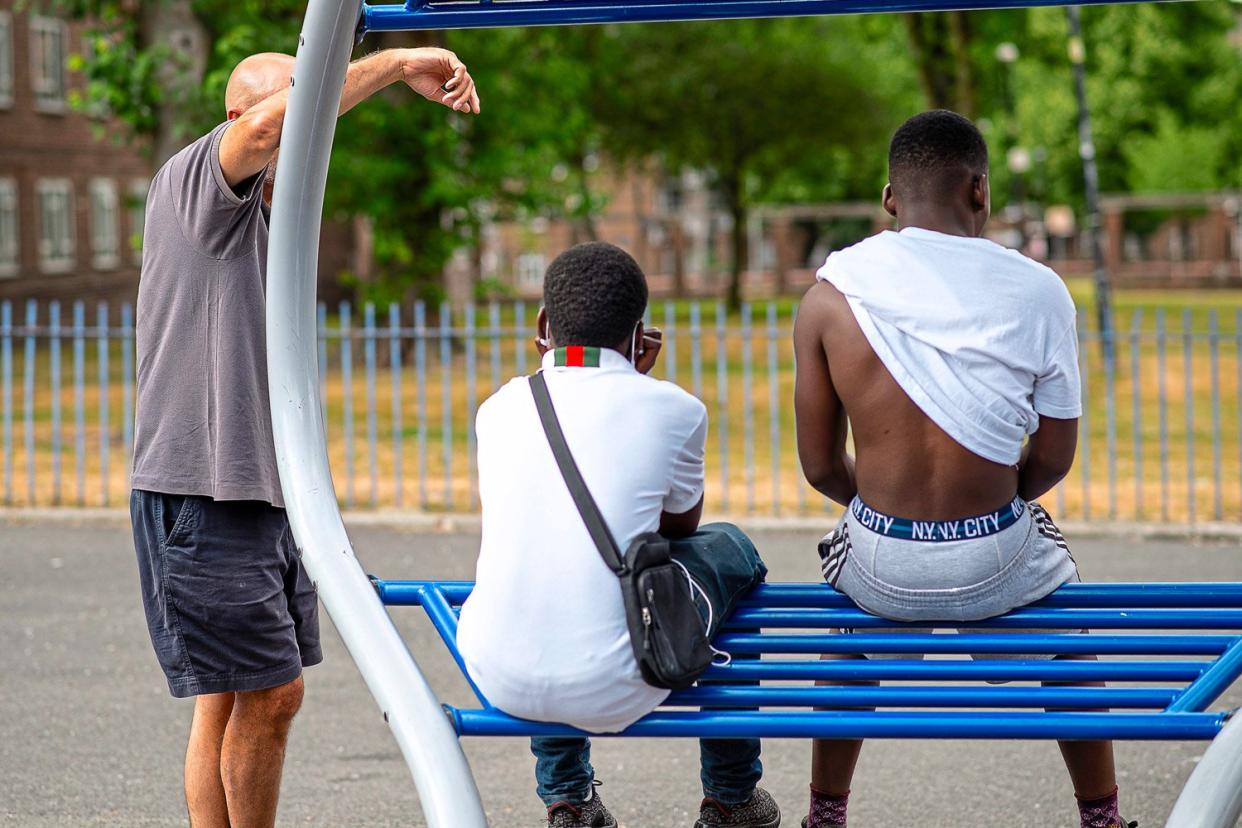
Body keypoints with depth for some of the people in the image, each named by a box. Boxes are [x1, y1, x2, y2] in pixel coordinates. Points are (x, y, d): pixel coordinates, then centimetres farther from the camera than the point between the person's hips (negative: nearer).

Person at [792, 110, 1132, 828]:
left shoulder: (829, 295, -7)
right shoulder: (1038, 292, -9)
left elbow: (820, 466, 0)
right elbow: (1052, 460, -1)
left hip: (882, 575, 1)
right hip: (996, 566, -1)